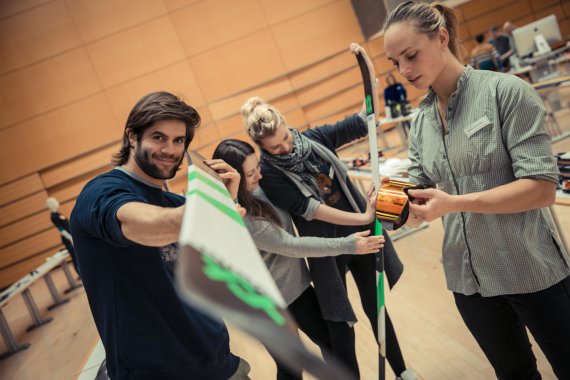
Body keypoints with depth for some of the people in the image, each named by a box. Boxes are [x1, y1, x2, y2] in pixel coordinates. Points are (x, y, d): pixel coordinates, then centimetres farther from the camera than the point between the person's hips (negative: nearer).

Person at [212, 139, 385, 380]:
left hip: (295, 283, 8)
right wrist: (347, 245, -21)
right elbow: (291, 246, -25)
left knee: (331, 340, 23)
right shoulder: (239, 218, -31)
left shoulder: (256, 190, -7)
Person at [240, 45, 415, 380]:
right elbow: (312, 210, -22)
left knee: (375, 306, 20)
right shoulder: (268, 175, -16)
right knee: (340, 324, 7)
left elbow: (364, 120, -4)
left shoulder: (315, 138, -6)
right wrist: (363, 218, -24)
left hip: (362, 234, 4)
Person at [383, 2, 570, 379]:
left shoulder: (506, 91, -13)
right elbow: (420, 203, 4)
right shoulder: (420, 122, 4)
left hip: (531, 271, -5)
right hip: (468, 277, 5)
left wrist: (454, 203, -28)